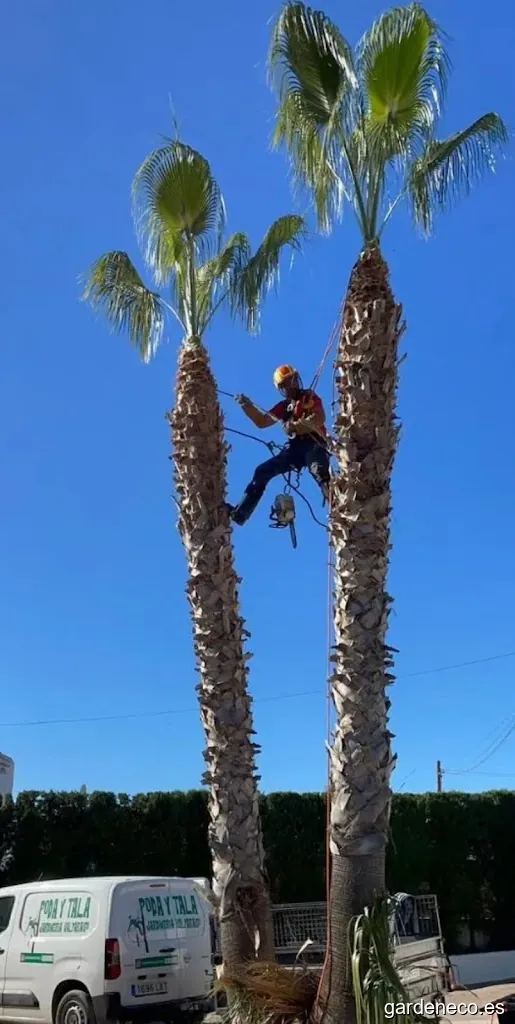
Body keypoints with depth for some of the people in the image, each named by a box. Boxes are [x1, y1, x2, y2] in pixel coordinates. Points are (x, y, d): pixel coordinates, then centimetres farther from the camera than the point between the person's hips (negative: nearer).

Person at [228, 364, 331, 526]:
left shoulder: (309, 397, 9)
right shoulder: (284, 406, 25)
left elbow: (320, 419, -8)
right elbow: (262, 422, 22)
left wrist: (296, 426, -22)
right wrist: (247, 406, 6)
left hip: (314, 444, -6)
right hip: (295, 447, 6)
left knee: (319, 472, -35)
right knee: (262, 471, -2)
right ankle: (239, 513, -4)